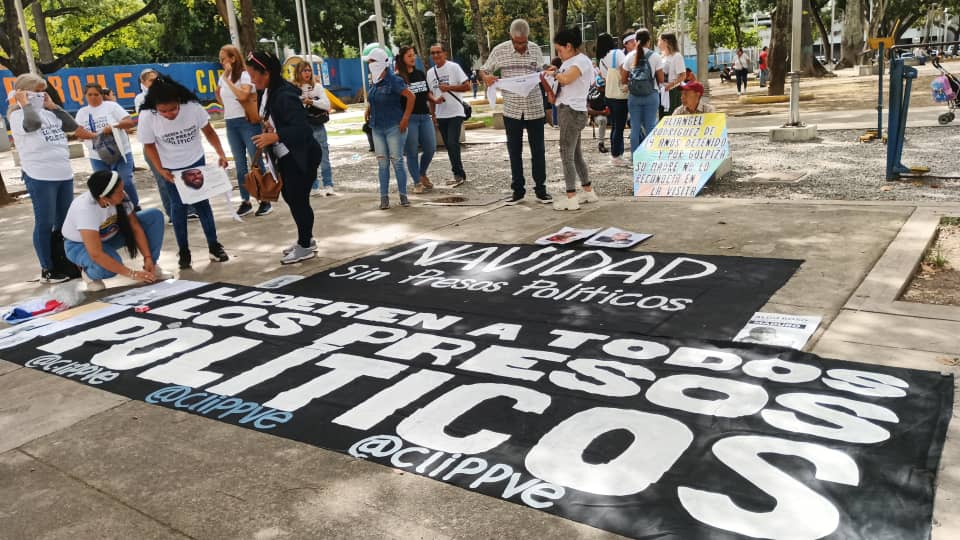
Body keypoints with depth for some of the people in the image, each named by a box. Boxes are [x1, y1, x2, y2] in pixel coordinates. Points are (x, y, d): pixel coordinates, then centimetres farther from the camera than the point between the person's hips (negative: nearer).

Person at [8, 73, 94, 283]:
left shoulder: (49, 113, 13)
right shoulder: (18, 116, -7)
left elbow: (72, 125, 9)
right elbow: (33, 123, -28)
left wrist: (52, 105, 7)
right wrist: (24, 103, -11)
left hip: (64, 174, 7)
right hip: (39, 177, -7)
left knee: (64, 221, 14)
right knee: (45, 223, -2)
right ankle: (47, 270, 6)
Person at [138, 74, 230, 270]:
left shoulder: (193, 107, -25)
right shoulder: (147, 117, -25)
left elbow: (209, 132, -11)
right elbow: (149, 146, -11)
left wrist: (221, 154, -22)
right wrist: (160, 170, -22)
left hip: (196, 162, 1)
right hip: (171, 168, 0)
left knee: (202, 203, 6)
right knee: (178, 207, 4)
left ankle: (214, 245, 17)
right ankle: (183, 251, 16)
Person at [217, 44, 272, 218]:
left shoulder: (245, 75, -9)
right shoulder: (223, 77, 12)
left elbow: (243, 95, -26)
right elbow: (218, 94, 30)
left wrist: (228, 79, -17)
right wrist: (227, 105, 14)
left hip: (247, 121, -7)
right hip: (231, 123, 7)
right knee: (240, 164, 8)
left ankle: (265, 201, 1)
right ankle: (245, 202, 13)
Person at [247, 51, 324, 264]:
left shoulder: (285, 95, -24)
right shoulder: (269, 92, 3)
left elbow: (302, 128, -30)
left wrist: (274, 136, -37)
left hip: (302, 157, -10)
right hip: (286, 156, 10)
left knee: (298, 199, -2)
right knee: (289, 196, 16)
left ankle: (305, 247, 13)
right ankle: (306, 239, 31)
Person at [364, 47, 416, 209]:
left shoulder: (393, 80, -12)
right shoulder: (376, 82, 10)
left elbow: (411, 97, -18)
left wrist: (405, 119, -19)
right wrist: (368, 110, 12)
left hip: (394, 128, -7)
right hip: (377, 129, 7)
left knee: (397, 162, -3)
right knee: (382, 164, 5)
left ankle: (403, 195, 7)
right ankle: (384, 197, 9)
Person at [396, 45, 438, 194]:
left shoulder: (421, 74, 13)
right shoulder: (398, 77, -4)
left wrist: (435, 100, 2)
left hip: (425, 116, 5)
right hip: (409, 117, -5)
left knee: (430, 149, 4)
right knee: (412, 152, 0)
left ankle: (422, 174, 28)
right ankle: (417, 183, 9)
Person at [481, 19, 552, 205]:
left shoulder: (535, 50, 3)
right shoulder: (500, 50, -3)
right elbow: (484, 71, 5)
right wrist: (487, 77, -17)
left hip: (534, 108, 1)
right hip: (511, 110, -1)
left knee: (538, 151, 6)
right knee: (514, 152, 7)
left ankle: (540, 189, 16)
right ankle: (518, 190, 17)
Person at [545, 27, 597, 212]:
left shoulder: (581, 61, -11)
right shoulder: (570, 62, 19)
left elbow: (566, 78, -28)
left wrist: (554, 73, -10)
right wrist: (553, 74, 5)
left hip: (573, 112, -10)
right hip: (568, 111, 10)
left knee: (567, 154, -10)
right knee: (575, 154, 14)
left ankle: (571, 198, -10)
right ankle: (588, 191, 23)